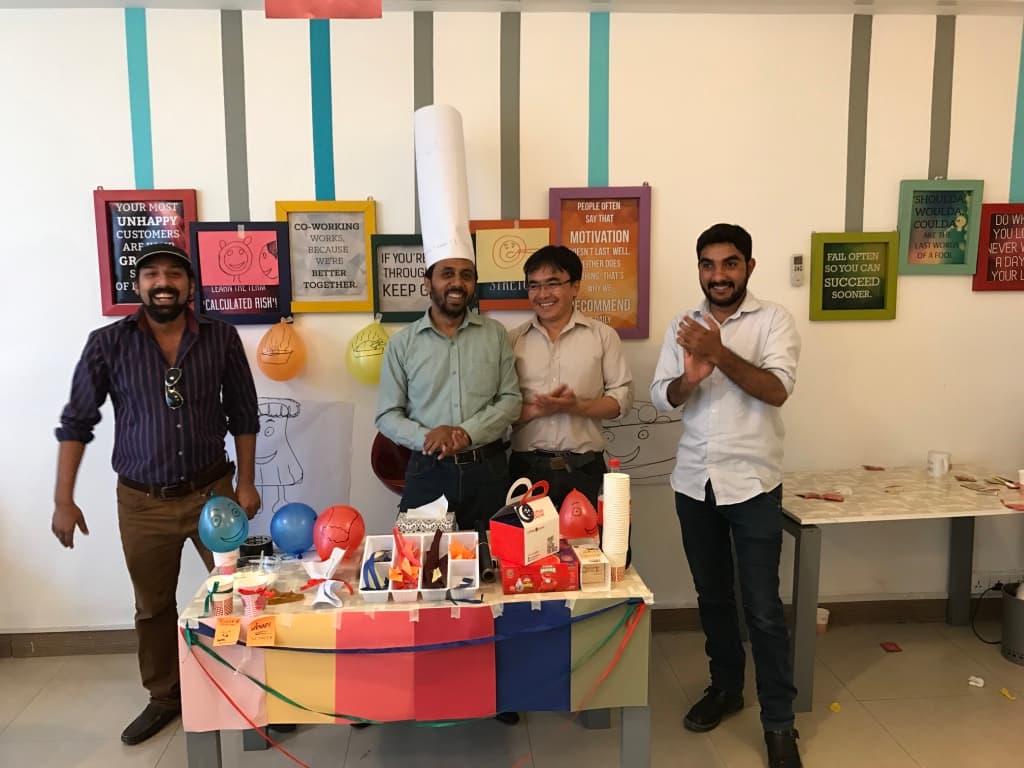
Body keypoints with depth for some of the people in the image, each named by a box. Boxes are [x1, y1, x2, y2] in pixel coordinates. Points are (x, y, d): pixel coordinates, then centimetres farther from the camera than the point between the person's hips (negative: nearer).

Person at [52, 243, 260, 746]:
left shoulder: (221, 338, -6)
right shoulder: (107, 344, -7)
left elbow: (243, 413, 1)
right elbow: (76, 423, -2)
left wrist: (245, 481, -1)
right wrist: (63, 500, -5)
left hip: (212, 491, 0)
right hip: (142, 502, 1)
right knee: (153, 606, 16)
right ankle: (164, 697, 37)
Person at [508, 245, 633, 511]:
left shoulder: (603, 335, 4)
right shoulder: (513, 340, 6)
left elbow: (622, 396, 1)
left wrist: (578, 406, -14)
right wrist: (537, 409, -15)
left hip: (584, 468, 0)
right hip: (527, 468, 1)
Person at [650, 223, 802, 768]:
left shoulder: (773, 319, -5)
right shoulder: (682, 325, 7)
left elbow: (777, 389, -17)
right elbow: (660, 397, 1)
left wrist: (721, 354, -28)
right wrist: (688, 377, -21)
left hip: (752, 483, -4)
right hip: (694, 481, 4)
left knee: (763, 607, 0)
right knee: (711, 595, 17)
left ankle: (778, 720, 15)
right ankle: (724, 687, 36)